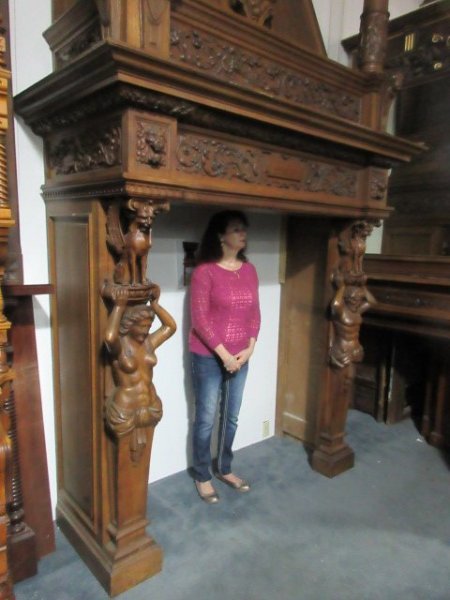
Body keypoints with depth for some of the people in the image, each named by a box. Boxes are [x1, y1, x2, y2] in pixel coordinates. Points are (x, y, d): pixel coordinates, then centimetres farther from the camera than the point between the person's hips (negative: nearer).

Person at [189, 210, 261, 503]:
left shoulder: (250, 270, 4)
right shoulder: (204, 271, -14)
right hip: (208, 358, -5)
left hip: (240, 357, 6)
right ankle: (202, 476, 29)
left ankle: (224, 469, 38)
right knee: (206, 420, 8)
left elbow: (254, 313, 7)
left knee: (231, 417, 18)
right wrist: (223, 354, -16)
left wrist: (249, 348, -4)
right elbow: (199, 319, -16)